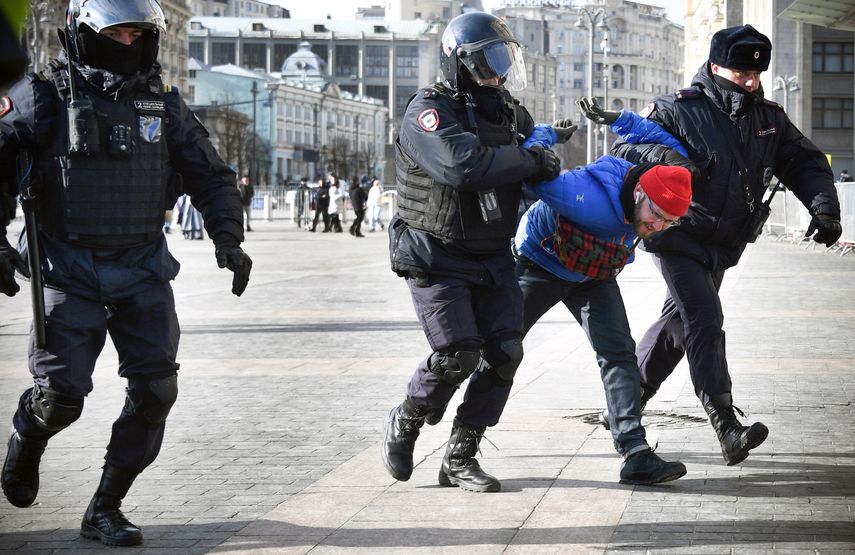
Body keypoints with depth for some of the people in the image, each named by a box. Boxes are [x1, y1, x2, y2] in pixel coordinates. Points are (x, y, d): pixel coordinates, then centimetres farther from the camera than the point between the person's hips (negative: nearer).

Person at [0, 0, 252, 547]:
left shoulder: (163, 102, 6)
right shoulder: (44, 97, -6)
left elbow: (211, 176, 14)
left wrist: (228, 241, 2)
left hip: (144, 270, 4)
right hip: (70, 270, -3)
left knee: (155, 389, -7)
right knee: (61, 393, -5)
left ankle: (105, 509, 6)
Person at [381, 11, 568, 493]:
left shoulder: (507, 110, 8)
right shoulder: (429, 112, -15)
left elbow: (531, 138, 31)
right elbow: (464, 164, -33)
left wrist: (550, 138, 8)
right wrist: (534, 160, -24)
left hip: (492, 257, 7)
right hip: (438, 258, -7)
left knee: (504, 352, -4)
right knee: (457, 355, -15)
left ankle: (460, 458, 7)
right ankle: (403, 426, 13)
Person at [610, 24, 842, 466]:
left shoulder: (768, 118, 4)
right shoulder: (678, 111, -13)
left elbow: (804, 163, 10)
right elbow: (624, 148, -11)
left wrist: (823, 206, -8)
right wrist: (658, 155, -33)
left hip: (723, 246, 7)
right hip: (678, 240, -7)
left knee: (679, 321, 16)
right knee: (705, 322, -19)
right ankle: (727, 427, -27)